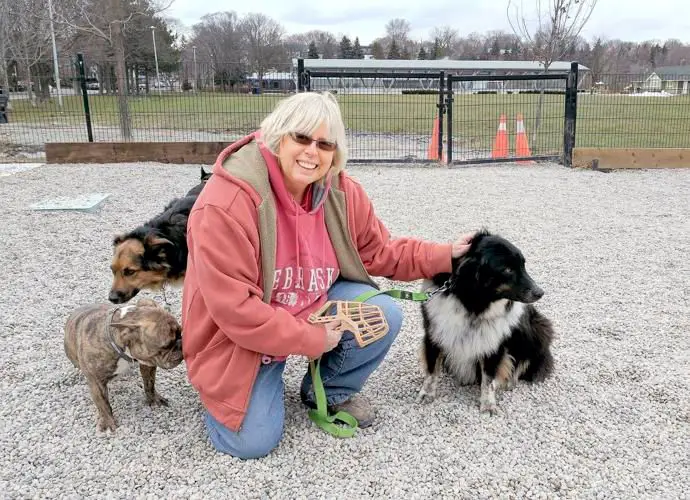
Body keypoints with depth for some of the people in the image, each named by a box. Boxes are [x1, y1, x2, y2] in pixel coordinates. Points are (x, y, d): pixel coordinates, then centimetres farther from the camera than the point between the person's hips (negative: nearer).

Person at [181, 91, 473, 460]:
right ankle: (265, 379, 21)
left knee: (385, 316, -17)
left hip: (315, 305, 5)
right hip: (240, 334, -4)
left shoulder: (341, 192, -10)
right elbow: (232, 306, -29)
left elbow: (378, 252, 4)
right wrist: (311, 340, -23)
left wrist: (444, 255, -7)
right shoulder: (227, 201, -30)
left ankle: (329, 390, 11)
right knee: (252, 442, -14)